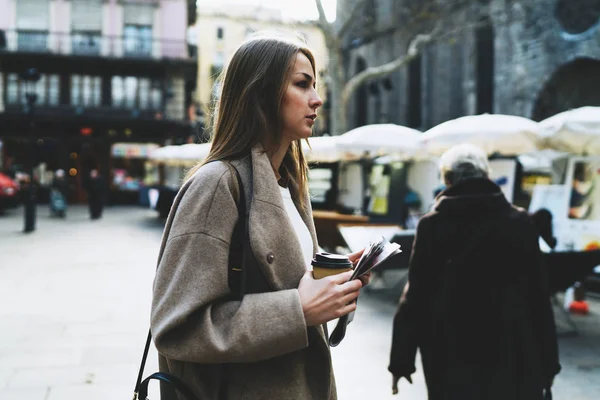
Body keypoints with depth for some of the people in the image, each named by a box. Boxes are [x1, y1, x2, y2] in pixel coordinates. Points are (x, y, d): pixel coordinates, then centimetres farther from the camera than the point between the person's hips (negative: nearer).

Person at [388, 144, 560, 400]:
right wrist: (549, 362, 7)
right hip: (514, 356, 0)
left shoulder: (432, 225, -6)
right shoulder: (520, 223, -3)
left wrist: (401, 359, 0)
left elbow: (416, 294, -7)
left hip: (450, 358, 0)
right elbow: (538, 296, -2)